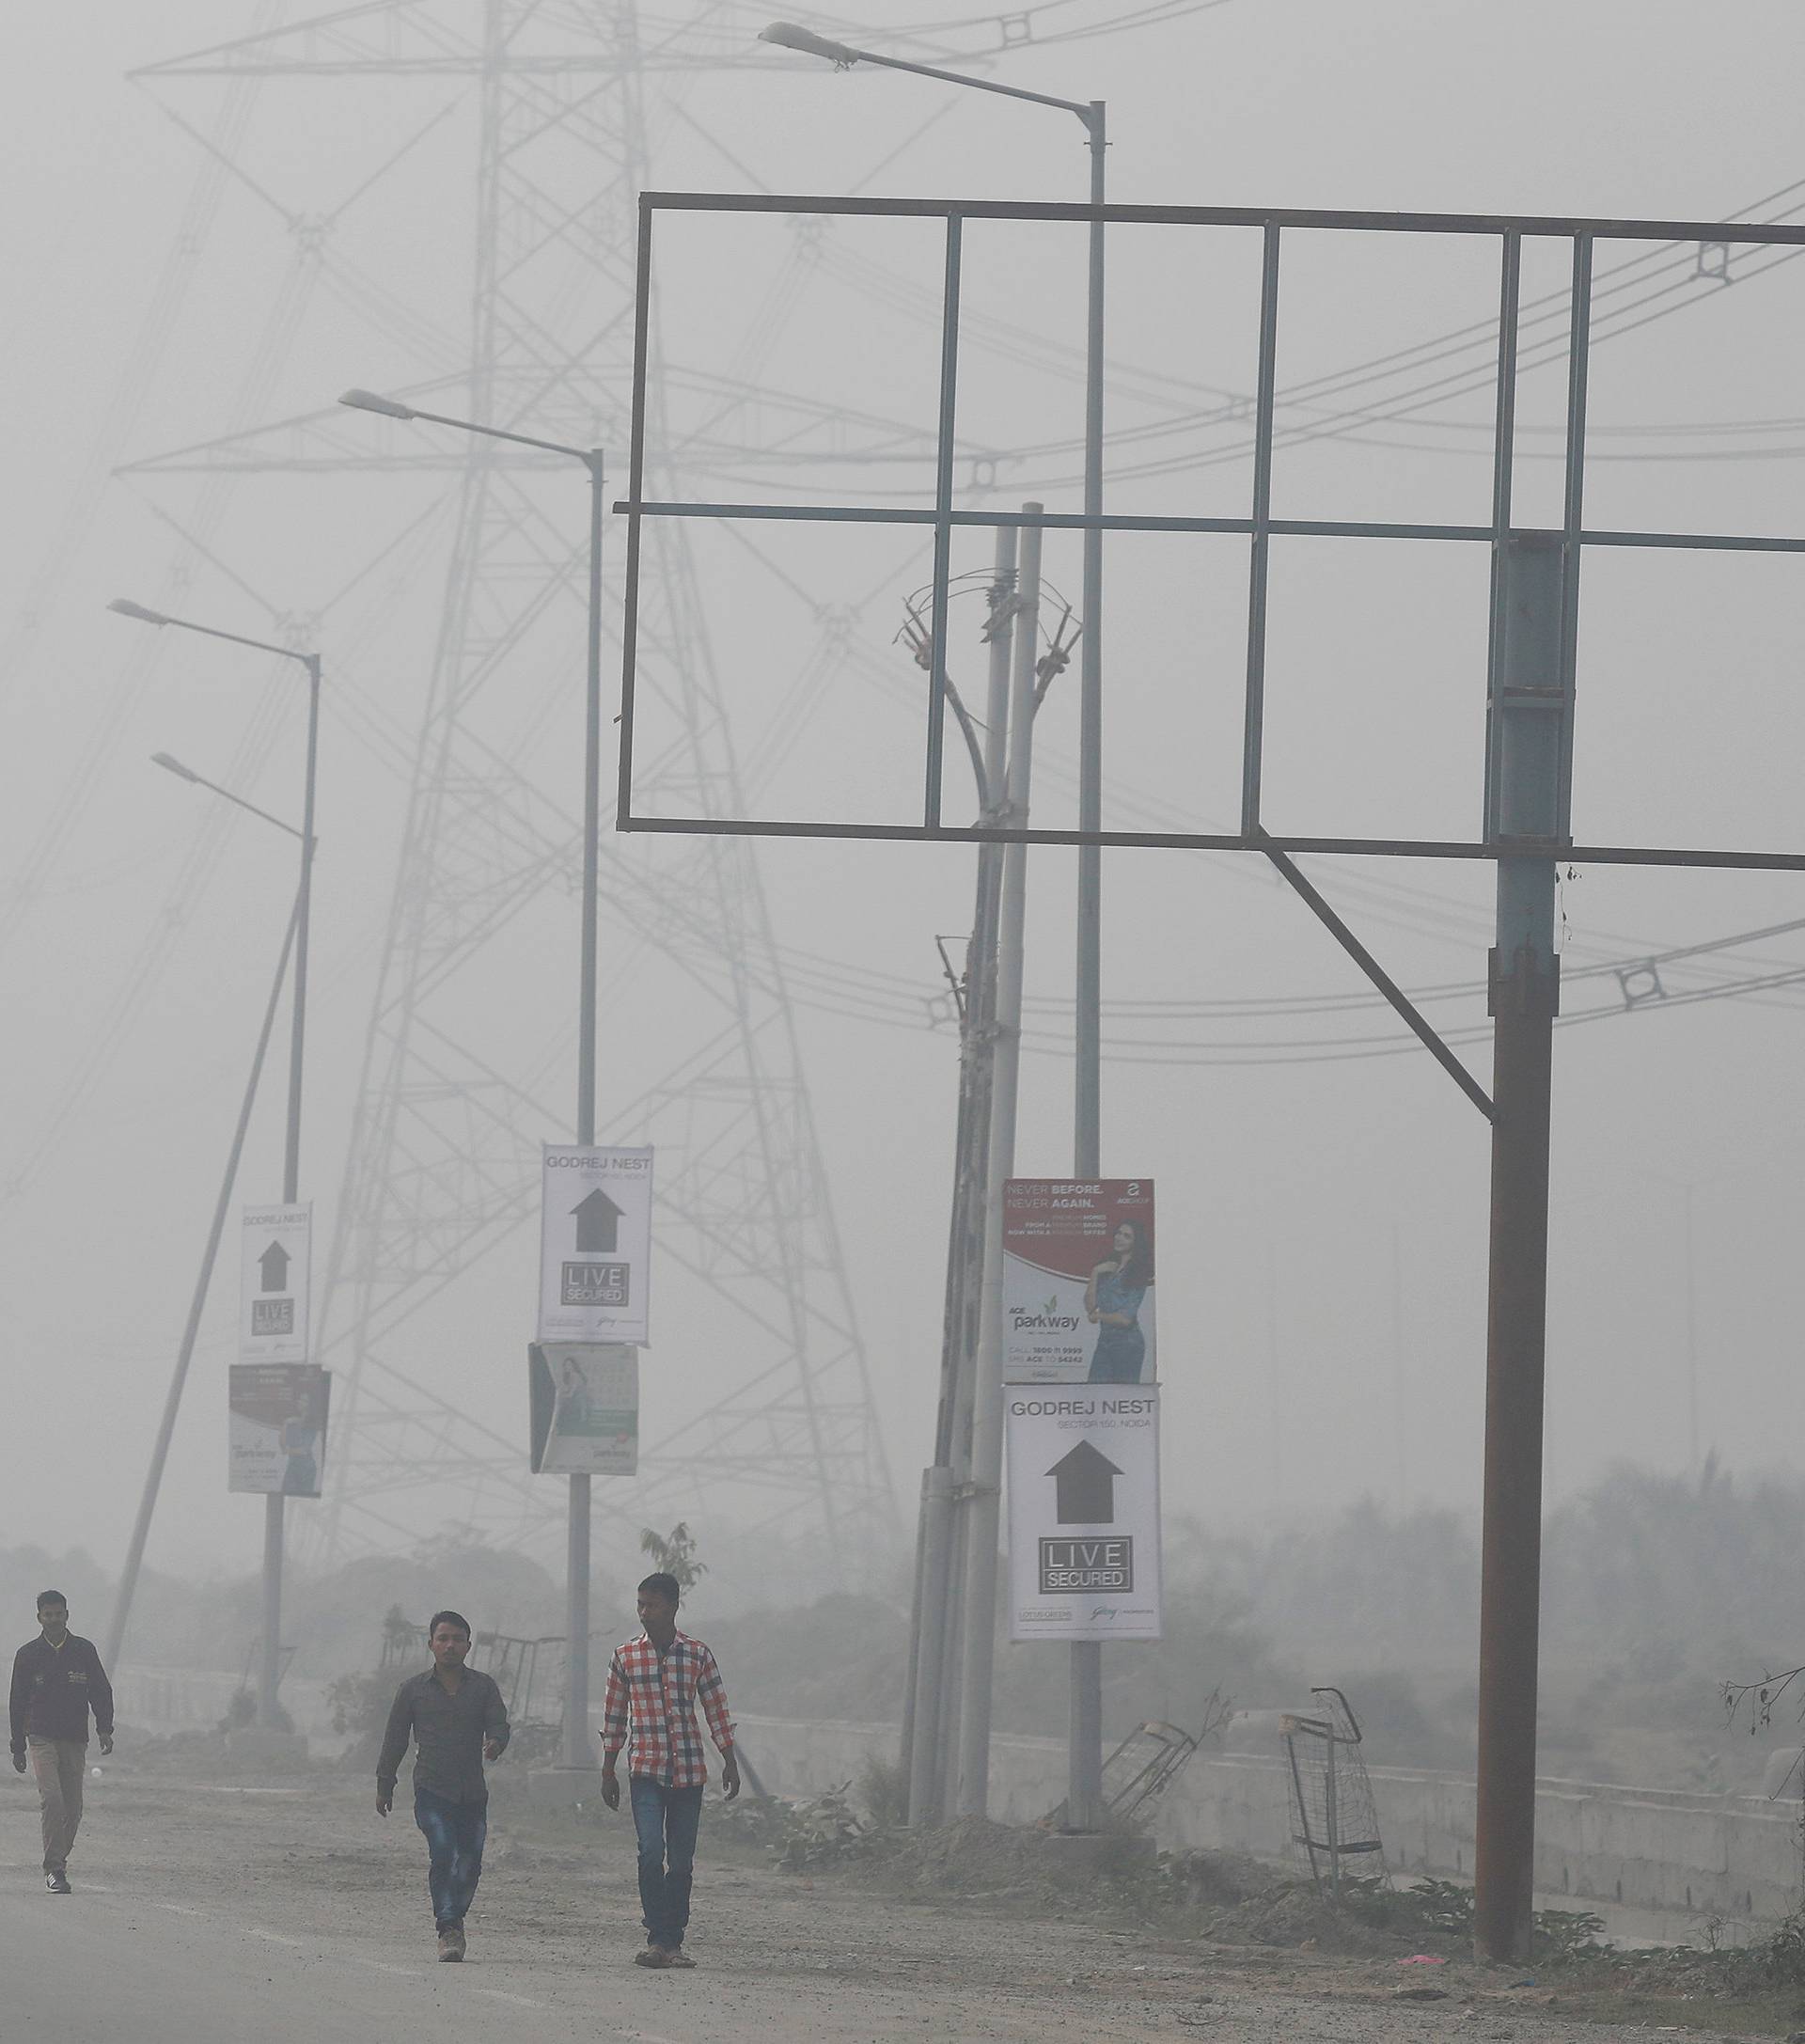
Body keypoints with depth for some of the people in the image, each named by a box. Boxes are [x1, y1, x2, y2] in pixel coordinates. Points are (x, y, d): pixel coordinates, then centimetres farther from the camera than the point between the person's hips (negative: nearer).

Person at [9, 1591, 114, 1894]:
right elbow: (18, 1702, 9)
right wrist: (18, 1748, 7)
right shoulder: (28, 1655, 3)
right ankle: (54, 1869, -19)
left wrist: (105, 1729, -6)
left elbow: (101, 1692, 9)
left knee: (73, 1809, 4)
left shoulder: (84, 1651, 6)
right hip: (41, 1739, -2)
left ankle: (58, 1861, 22)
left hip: (75, 1741, 2)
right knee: (52, 1799, -18)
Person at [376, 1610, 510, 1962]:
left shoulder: (483, 1686, 8)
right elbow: (394, 1739, 11)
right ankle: (448, 1931, -19)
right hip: (431, 1790, -2)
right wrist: (384, 1785, 12)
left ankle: (454, 1919, 26)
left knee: (469, 1863, 4)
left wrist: (495, 1743, -25)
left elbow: (499, 1724, -1)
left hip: (473, 1791, 2)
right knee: (442, 1854, -18)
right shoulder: (414, 1689, 6)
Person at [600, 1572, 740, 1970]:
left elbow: (717, 1710, 7)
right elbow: (614, 1717, 10)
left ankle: (673, 1942, 11)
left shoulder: (697, 1655, 3)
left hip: (688, 1769, 1)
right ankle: (657, 1939, -13)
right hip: (645, 1769, -1)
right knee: (651, 1851, -17)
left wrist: (730, 1763, 2)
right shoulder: (625, 1657, 4)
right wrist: (608, 1772, 9)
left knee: (682, 1860, 4)